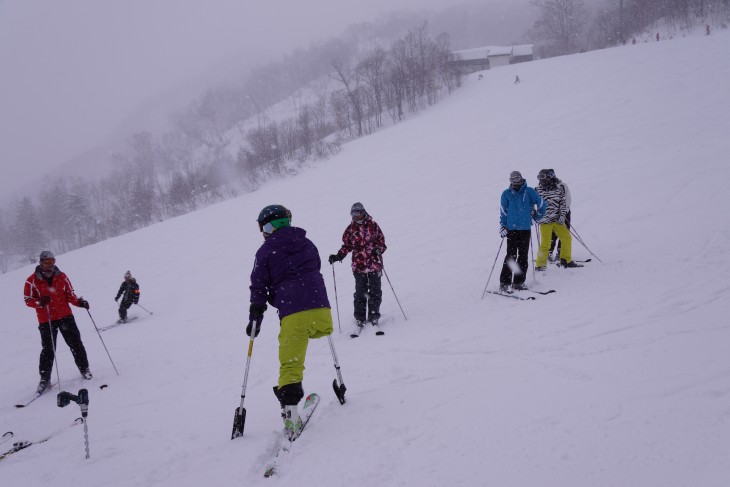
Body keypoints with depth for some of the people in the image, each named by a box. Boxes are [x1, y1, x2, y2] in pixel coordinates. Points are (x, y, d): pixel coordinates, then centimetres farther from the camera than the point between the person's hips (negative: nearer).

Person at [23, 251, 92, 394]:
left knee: (75, 343, 3)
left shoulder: (62, 277, 3)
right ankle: (45, 379, 11)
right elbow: (28, 300, -3)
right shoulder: (32, 280, -5)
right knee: (48, 350, 1)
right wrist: (40, 302, -23)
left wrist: (79, 302, -10)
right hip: (46, 320, -2)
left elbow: (70, 294, 8)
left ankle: (84, 369, 17)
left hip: (65, 316, 2)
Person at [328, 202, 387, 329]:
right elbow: (347, 246, 15)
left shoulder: (373, 226, 3)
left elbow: (382, 242, 5)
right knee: (360, 292, -1)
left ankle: (373, 316, 8)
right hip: (358, 265, 1)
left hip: (374, 263, -1)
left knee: (375, 290, -1)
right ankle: (360, 318, 6)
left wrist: (379, 249, -16)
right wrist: (338, 256, 1)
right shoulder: (350, 229, 8)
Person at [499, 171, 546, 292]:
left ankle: (518, 282, 13)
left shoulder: (529, 191, 1)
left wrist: (536, 217, 18)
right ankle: (504, 283, -4)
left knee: (523, 256, 5)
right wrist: (503, 226, -1)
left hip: (526, 229, 2)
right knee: (511, 255, -7)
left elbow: (542, 205, 10)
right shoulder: (506, 194, 3)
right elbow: (503, 211, 6)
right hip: (512, 229, -2)